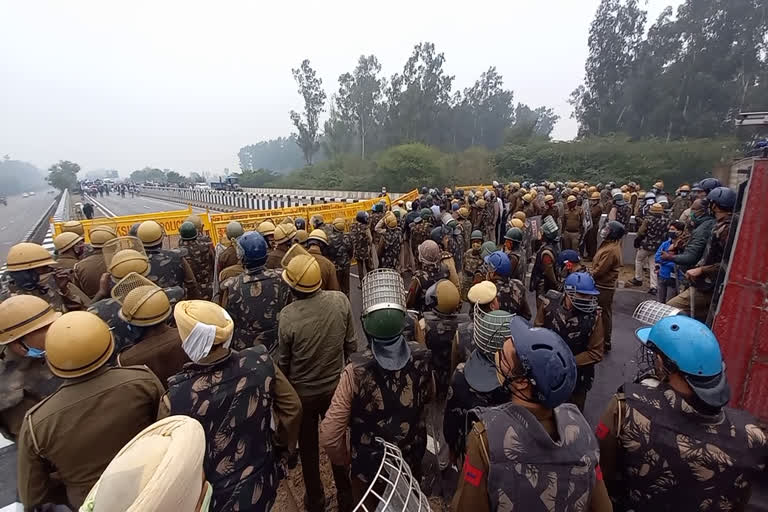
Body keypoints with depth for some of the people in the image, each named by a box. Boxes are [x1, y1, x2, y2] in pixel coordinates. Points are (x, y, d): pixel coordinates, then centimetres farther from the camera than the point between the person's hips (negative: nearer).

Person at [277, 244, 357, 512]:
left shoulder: (288, 315, -26)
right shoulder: (341, 300, -19)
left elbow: (283, 361, -12)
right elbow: (351, 345, -8)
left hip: (303, 392, -2)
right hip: (336, 386, 2)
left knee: (308, 448, 23)